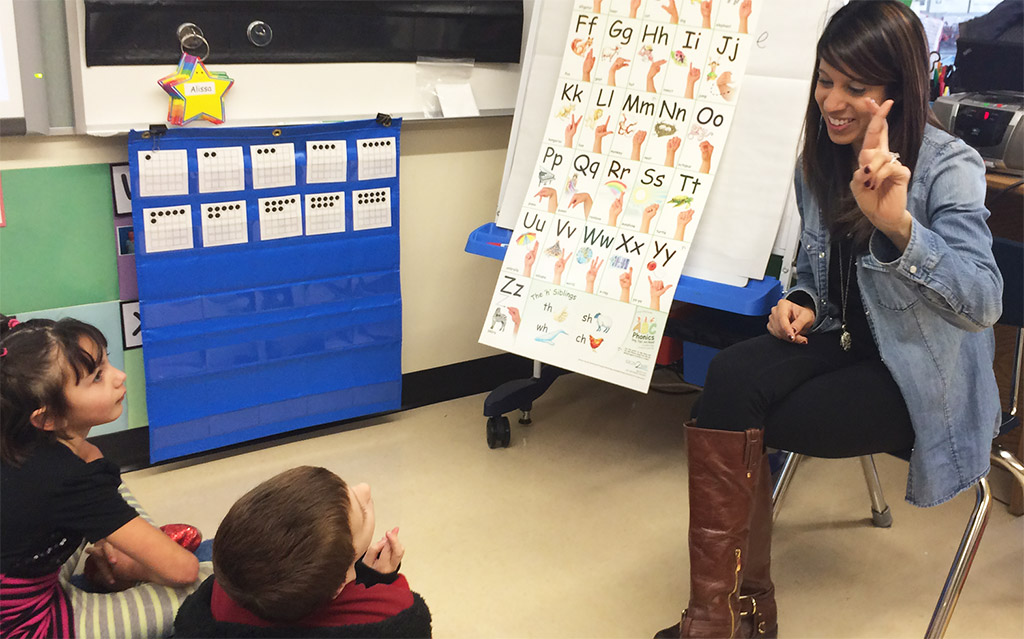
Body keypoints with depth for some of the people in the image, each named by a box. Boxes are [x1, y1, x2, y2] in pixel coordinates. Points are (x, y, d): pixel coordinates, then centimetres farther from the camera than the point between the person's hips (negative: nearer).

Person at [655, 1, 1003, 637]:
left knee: (730, 422, -21)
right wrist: (802, 303, -4)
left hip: (922, 374, -6)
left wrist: (898, 225, -47)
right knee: (731, 376, -25)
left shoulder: (948, 166, -17)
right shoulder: (820, 158, 3)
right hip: (845, 341, 6)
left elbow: (982, 303, -31)